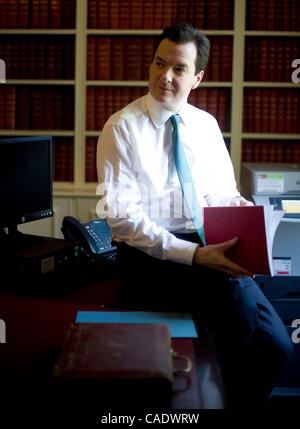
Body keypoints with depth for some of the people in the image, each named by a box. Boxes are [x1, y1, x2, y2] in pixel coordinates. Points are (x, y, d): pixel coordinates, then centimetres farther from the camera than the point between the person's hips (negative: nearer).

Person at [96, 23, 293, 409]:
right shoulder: (122, 128, -5)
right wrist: (193, 254, -22)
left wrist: (239, 206, -10)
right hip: (150, 256, -4)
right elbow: (120, 214, -13)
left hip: (208, 248, 5)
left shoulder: (206, 125, 11)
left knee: (274, 344, -18)